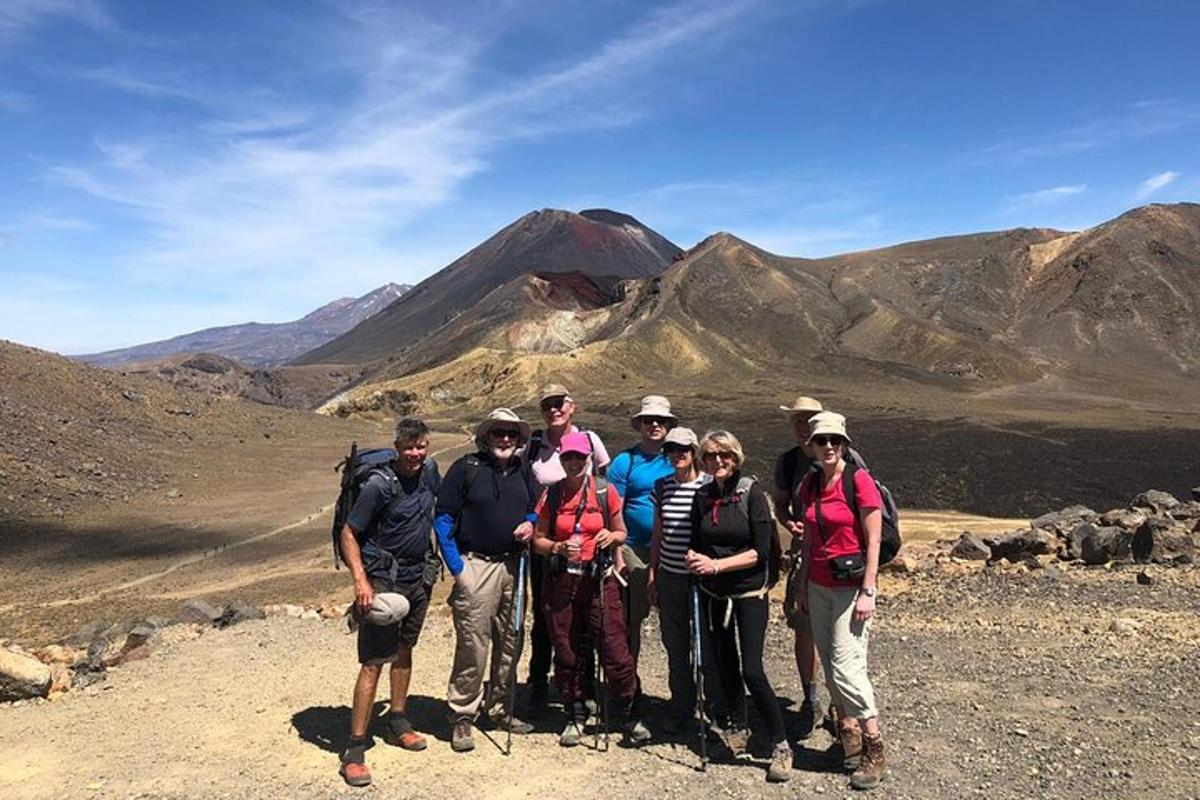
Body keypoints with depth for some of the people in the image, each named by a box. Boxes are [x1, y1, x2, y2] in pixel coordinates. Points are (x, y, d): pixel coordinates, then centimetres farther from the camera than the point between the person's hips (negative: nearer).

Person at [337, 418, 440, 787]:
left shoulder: (429, 470, 0)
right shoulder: (379, 485, -19)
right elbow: (348, 534, -15)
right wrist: (361, 582, -25)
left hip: (417, 578, 7)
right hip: (384, 580, -7)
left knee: (404, 651, 19)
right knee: (374, 663, -8)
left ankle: (397, 724, 34)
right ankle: (354, 750, -1)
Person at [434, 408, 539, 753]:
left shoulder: (524, 472, 11)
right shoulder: (465, 468, -4)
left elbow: (537, 508, 24)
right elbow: (443, 519, -4)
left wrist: (530, 524, -1)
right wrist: (457, 567, -9)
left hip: (514, 566, 6)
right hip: (476, 566, -5)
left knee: (510, 643, 13)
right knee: (473, 646, -5)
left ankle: (498, 709, 30)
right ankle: (462, 717, 10)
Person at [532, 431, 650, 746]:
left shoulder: (605, 491, 0)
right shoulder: (551, 495, 3)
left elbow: (621, 533, 9)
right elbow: (538, 541, 7)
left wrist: (611, 536, -13)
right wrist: (558, 547, -13)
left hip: (598, 580, -1)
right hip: (561, 582, 2)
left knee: (615, 649, -4)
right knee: (566, 654, 9)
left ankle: (628, 716, 14)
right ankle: (575, 717, 26)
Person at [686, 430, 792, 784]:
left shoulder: (752, 493, -10)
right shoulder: (702, 497, 4)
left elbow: (761, 551, -14)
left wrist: (717, 565, -20)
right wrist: (694, 558, -10)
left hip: (749, 593, -4)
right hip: (712, 594, 4)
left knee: (752, 671, -10)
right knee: (722, 665, 8)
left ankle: (781, 747, 5)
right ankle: (737, 729, 29)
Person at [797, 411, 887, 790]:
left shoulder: (859, 480, -12)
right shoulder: (809, 485, 6)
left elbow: (873, 541, -12)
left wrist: (867, 592, -16)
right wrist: (802, 586, 13)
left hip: (851, 585, -6)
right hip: (819, 586, 6)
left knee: (846, 666, -8)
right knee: (830, 665, 10)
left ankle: (873, 748, 6)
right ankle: (847, 727, 25)